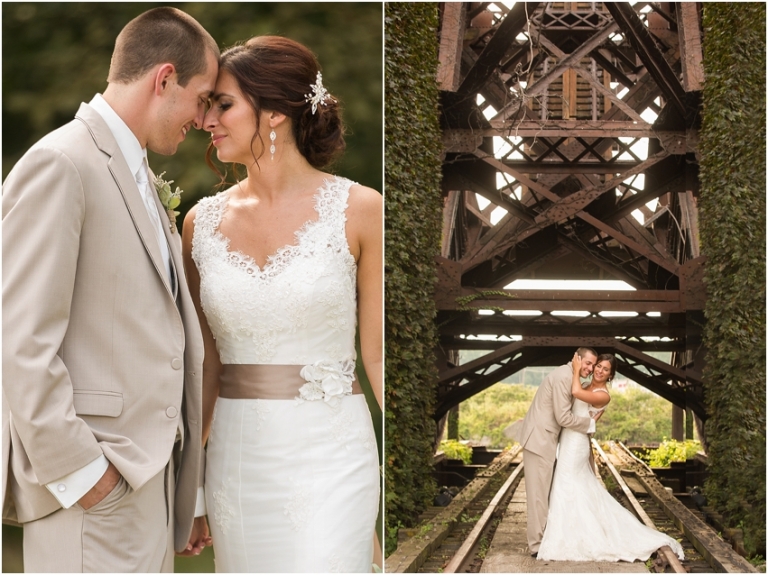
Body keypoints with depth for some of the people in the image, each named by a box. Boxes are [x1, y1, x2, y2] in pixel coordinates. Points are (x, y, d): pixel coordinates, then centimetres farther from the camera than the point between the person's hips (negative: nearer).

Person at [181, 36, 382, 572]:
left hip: (330, 456, -4)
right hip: (235, 461, 4)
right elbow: (205, 363, 11)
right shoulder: (204, 221, 5)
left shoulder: (358, 209, -5)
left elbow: (379, 352, -1)